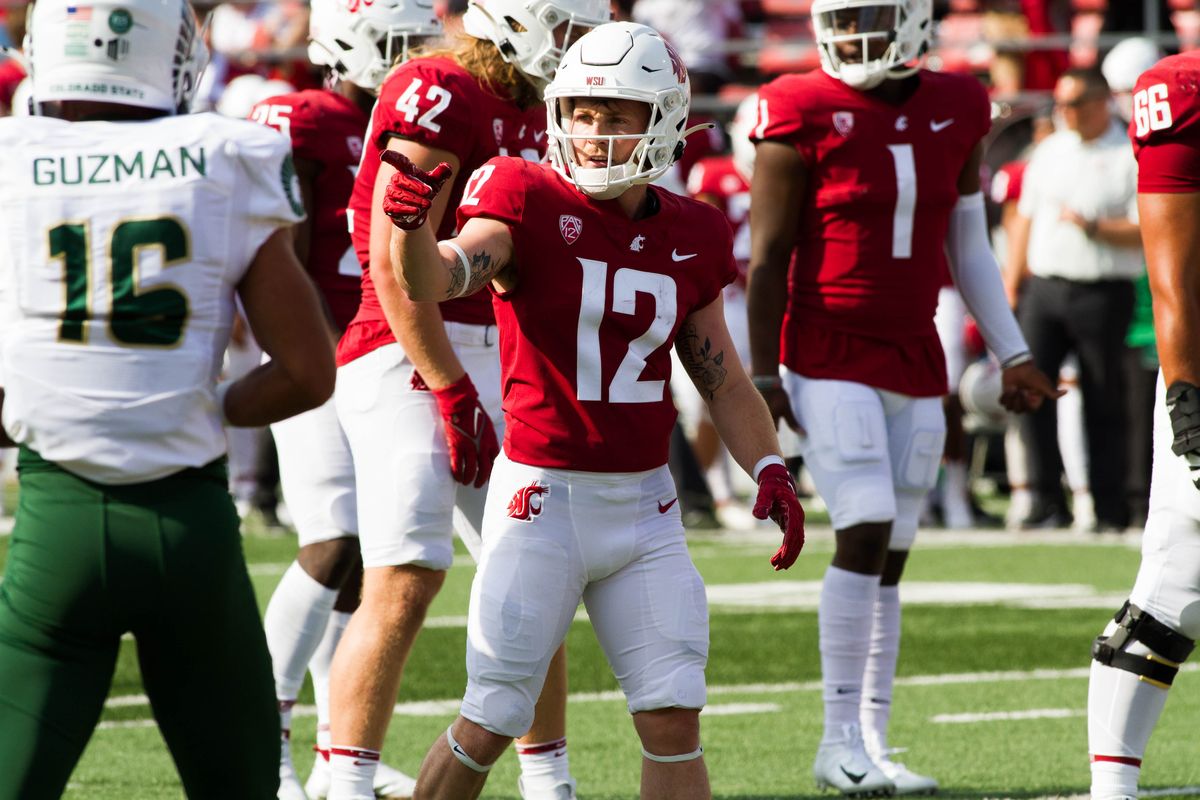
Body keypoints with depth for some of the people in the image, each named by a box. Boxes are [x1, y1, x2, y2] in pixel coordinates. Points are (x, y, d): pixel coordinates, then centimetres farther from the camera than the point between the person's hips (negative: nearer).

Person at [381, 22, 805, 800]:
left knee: (674, 717, 2)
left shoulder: (689, 238, 6)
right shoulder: (529, 204, -8)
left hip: (645, 504, 4)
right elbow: (435, 281, -26)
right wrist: (411, 226, -48)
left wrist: (770, 468, -1)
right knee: (491, 721, 0)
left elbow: (721, 373, 14)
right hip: (544, 497, -4)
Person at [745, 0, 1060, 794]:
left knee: (891, 555, 7)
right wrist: (763, 376, -8)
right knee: (867, 529, -16)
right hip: (828, 359, -5)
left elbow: (969, 246, 15)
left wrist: (1012, 355, 14)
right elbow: (768, 258, -6)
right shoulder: (804, 115, -8)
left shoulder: (956, 111, 6)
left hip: (914, 361, 5)